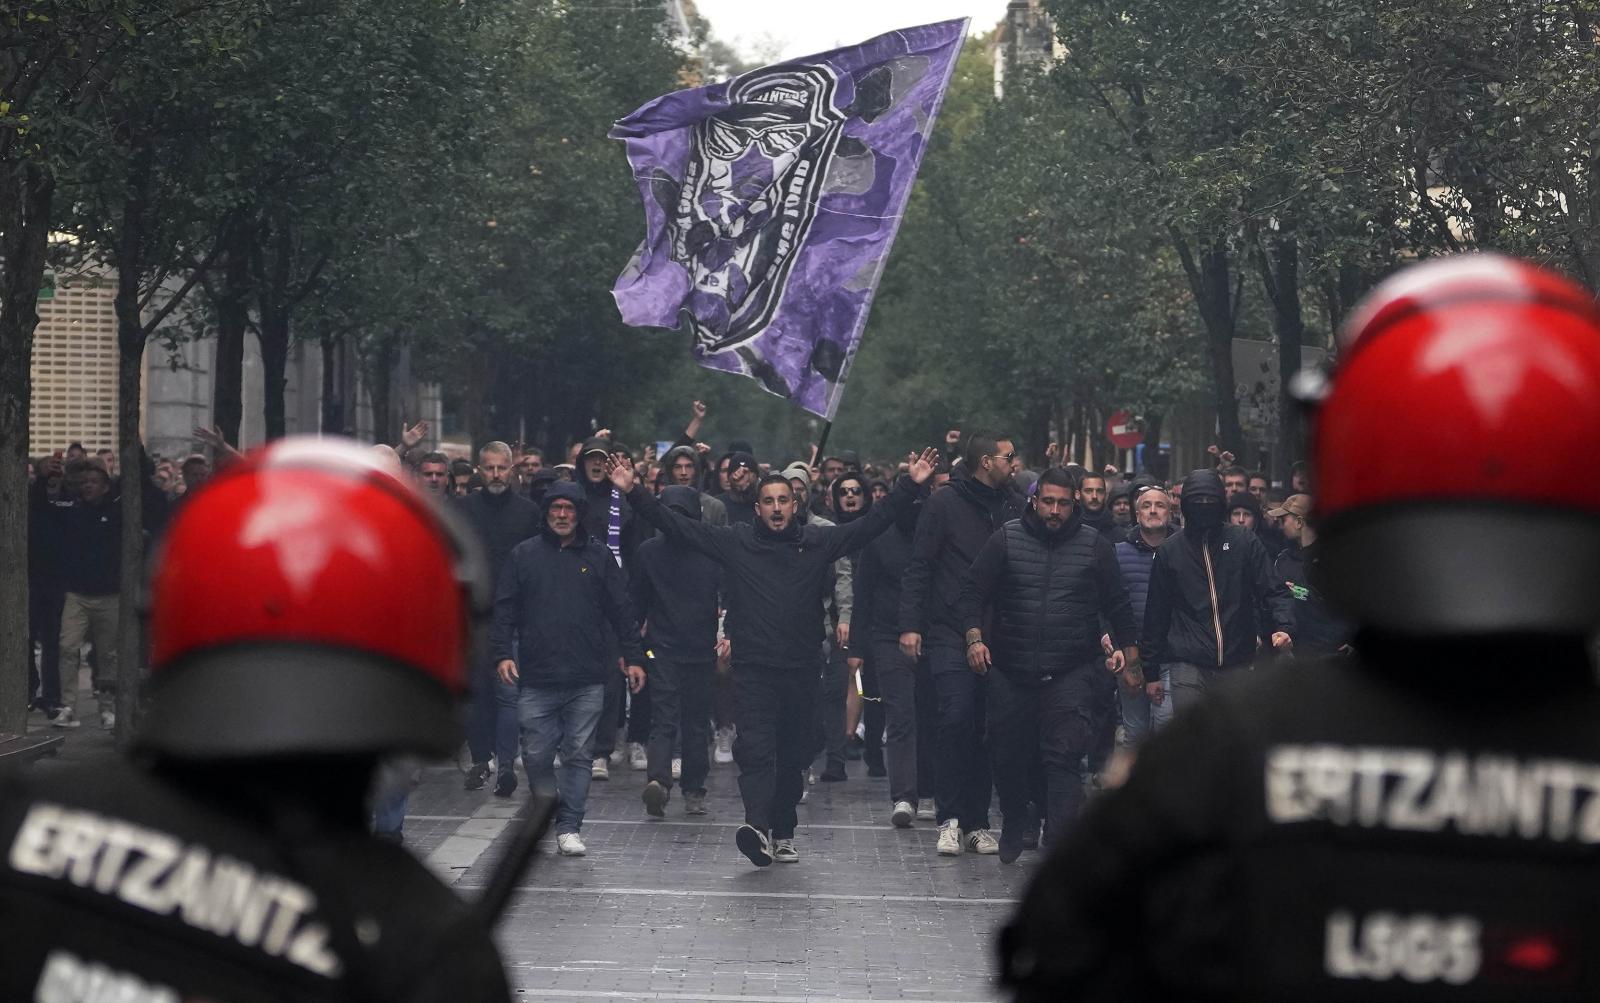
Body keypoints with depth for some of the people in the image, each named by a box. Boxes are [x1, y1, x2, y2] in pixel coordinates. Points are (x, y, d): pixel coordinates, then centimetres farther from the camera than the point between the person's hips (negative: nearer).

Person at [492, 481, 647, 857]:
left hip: (586, 680, 0)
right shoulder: (524, 555, 7)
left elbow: (621, 611, 10)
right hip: (536, 679, 0)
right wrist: (502, 653, -6)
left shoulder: (598, 556, 8)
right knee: (536, 755, 1)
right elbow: (504, 610, 6)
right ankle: (549, 813, 21)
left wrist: (634, 657, 5)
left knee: (579, 755, -1)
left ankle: (569, 826, 2)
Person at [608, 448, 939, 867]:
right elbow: (677, 525, 4)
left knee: (793, 755, 10)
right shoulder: (735, 542, 5)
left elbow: (873, 523, 8)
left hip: (801, 670, 2)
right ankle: (758, 826, -32)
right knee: (756, 749, -17)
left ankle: (783, 833, 22)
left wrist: (910, 486, 2)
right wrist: (633, 491, -4)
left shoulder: (818, 542, 8)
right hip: (754, 668, -2)